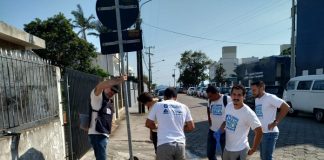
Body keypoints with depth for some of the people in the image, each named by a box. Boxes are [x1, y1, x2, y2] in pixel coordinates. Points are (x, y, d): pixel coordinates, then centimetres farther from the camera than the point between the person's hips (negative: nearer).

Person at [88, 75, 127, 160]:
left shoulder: (110, 102, 17)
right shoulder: (97, 96, -9)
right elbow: (100, 86, -31)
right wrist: (118, 80, -36)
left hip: (104, 134, 9)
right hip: (96, 134, -9)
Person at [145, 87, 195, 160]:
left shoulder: (158, 105, 2)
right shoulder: (184, 107, 9)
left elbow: (148, 124, 10)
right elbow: (191, 127, 12)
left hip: (164, 144, -3)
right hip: (180, 144, 3)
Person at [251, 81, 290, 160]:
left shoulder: (270, 97, -15)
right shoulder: (257, 99, 11)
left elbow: (286, 107, -21)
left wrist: (275, 122, -19)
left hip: (269, 133, -8)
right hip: (261, 133, 9)